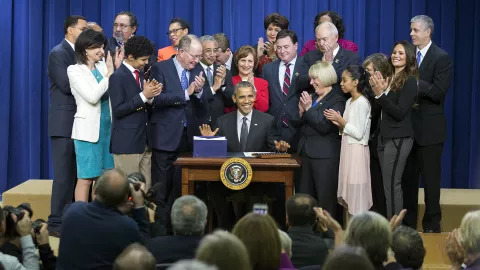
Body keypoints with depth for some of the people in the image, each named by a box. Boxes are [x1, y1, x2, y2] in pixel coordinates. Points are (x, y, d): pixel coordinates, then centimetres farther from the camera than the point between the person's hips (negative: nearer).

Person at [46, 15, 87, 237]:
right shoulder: (58, 53, -8)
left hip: (80, 122, 8)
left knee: (77, 175, 10)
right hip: (64, 123, -8)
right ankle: (57, 222, -1)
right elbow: (66, 85, -19)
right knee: (64, 175, -6)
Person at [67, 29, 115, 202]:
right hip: (88, 129, -6)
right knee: (86, 178, -6)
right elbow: (92, 97, -16)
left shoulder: (104, 66, 10)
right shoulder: (74, 70, -5)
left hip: (108, 127, 6)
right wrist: (109, 75, -11)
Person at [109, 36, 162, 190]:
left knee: (145, 188, 8)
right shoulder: (117, 77, -11)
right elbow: (118, 110, -18)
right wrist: (143, 95, -20)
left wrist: (150, 96, -2)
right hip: (127, 142, -8)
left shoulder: (141, 74, 14)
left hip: (144, 141, 8)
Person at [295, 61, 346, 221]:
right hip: (306, 152, 8)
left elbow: (325, 127, -18)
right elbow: (298, 124, 17)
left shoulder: (337, 101, -8)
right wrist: (301, 111, -2)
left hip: (325, 156, -8)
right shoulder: (312, 98, 16)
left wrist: (308, 109, -14)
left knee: (325, 199, -5)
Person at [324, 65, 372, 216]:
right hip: (347, 149, 9)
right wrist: (338, 123, -1)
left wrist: (340, 120, -15)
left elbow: (358, 133, -17)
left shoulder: (362, 103, -13)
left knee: (356, 192, -6)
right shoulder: (349, 102, 14)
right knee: (349, 197, 9)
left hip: (357, 151, -9)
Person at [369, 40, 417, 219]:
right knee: (389, 184, 8)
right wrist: (377, 90, -3)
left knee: (391, 185, -8)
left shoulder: (409, 81, -11)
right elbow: (382, 109, 11)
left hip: (398, 138, -8)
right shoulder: (389, 79, 12)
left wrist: (380, 94, -20)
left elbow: (400, 113, -17)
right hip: (384, 136, 8)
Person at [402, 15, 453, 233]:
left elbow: (438, 92, -17)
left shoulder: (441, 58, -9)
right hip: (408, 126, 6)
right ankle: (408, 222, 19)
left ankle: (432, 224, 9)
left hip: (429, 128, -6)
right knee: (408, 177, 11)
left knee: (430, 179, 1)